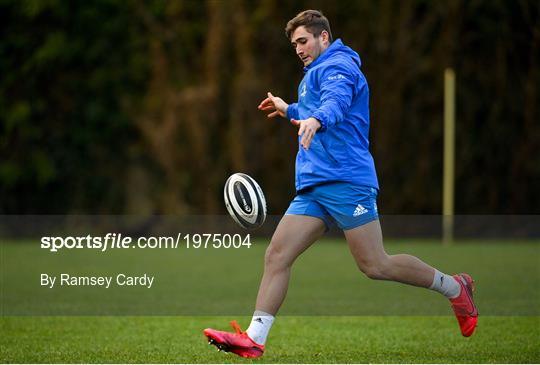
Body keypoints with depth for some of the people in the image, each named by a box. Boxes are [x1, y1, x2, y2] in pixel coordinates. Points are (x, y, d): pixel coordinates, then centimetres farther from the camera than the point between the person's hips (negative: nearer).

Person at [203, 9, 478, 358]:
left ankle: (454, 287, 11)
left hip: (346, 180, -10)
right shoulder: (317, 73, 26)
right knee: (276, 256, -4)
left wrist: (315, 119, -49)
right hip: (313, 186, 10)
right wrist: (290, 110, 50)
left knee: (375, 266, -8)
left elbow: (337, 101, -29)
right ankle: (253, 339, -8)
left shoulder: (337, 66, -6)